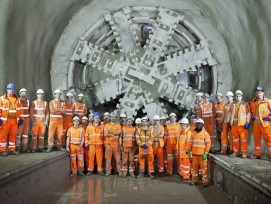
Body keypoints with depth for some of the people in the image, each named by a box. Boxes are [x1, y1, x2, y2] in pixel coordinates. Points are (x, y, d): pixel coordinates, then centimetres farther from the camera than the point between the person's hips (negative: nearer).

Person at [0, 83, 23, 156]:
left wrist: (20, 119, 13)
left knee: (13, 135, 7)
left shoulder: (17, 99, 11)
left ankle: (12, 150, 15)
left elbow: (19, 110, 15)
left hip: (15, 120, 4)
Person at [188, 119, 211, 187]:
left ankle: (205, 182, 3)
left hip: (202, 154, -4)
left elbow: (208, 144, -6)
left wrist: (206, 153, -12)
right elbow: (190, 143, 15)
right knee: (195, 167, 10)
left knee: (204, 167, -3)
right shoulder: (193, 133, 10)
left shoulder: (205, 133, -3)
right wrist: (189, 151, 9)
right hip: (194, 154, 4)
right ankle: (195, 180, 20)